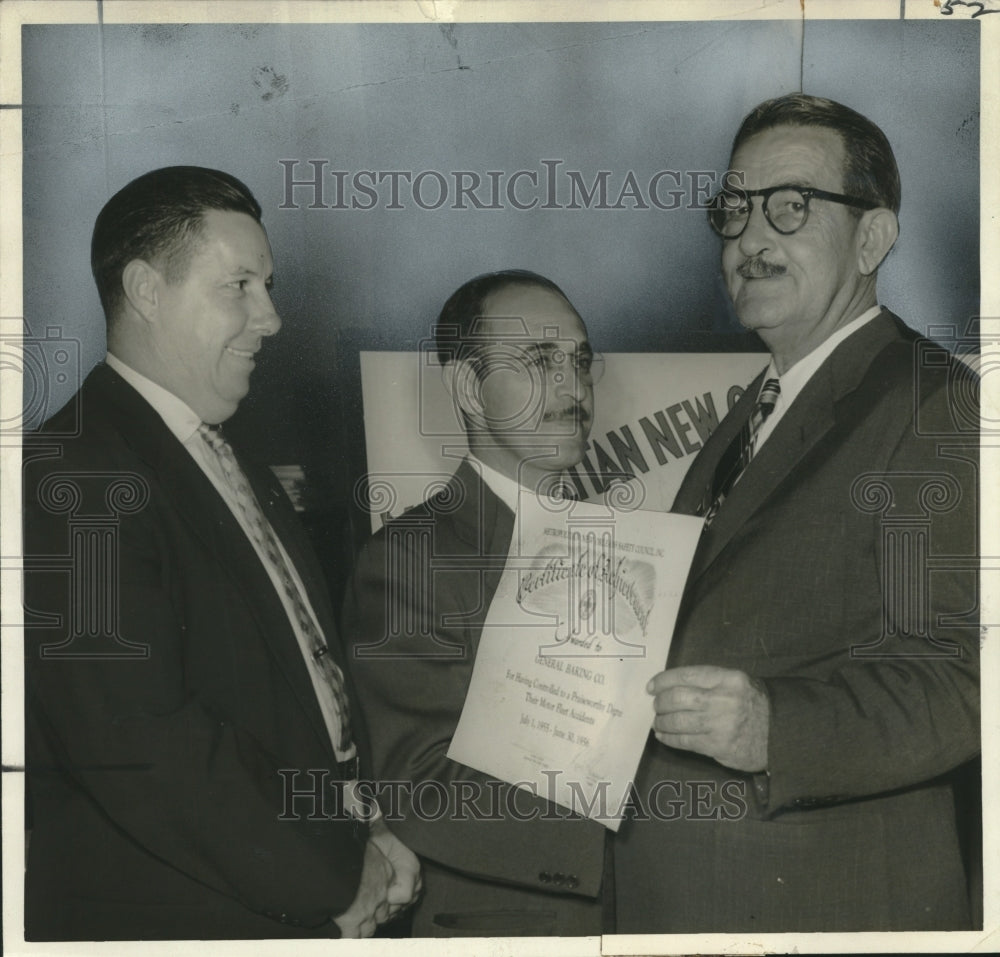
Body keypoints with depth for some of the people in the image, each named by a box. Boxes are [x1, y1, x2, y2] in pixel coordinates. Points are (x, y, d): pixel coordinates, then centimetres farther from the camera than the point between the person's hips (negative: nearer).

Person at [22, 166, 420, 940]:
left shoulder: (242, 477, 13)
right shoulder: (74, 479, -18)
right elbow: (140, 747, -25)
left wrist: (372, 831, -3)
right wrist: (340, 873, -16)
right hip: (167, 918, -8)